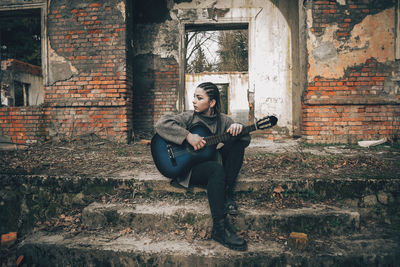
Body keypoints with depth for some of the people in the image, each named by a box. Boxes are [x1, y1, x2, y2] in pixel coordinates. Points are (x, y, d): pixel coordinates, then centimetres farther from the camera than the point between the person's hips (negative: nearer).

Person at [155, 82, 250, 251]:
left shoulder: (222, 120, 5)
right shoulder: (189, 117, -5)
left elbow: (246, 141, 3)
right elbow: (161, 124, -20)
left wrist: (238, 129, -21)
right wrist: (188, 136, -28)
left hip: (212, 163, 5)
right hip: (188, 169, -4)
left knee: (237, 145, -13)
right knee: (216, 168, -34)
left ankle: (226, 194, -16)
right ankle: (219, 228, -29)